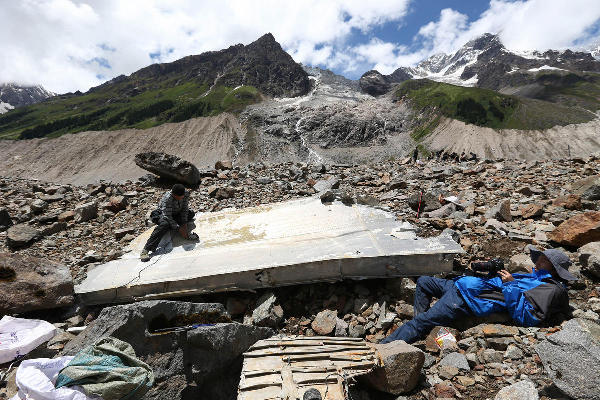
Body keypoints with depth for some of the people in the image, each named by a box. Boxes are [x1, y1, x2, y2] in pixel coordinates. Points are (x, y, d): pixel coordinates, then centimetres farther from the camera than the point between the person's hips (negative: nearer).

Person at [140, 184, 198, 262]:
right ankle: (145, 250, -41)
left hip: (177, 214, 6)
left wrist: (184, 224, -20)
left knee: (191, 213, -15)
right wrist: (179, 228, -37)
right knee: (165, 224, -38)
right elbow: (167, 216, -33)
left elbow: (184, 209, -10)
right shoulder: (167, 198, -34)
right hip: (164, 214, -6)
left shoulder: (186, 194, -20)